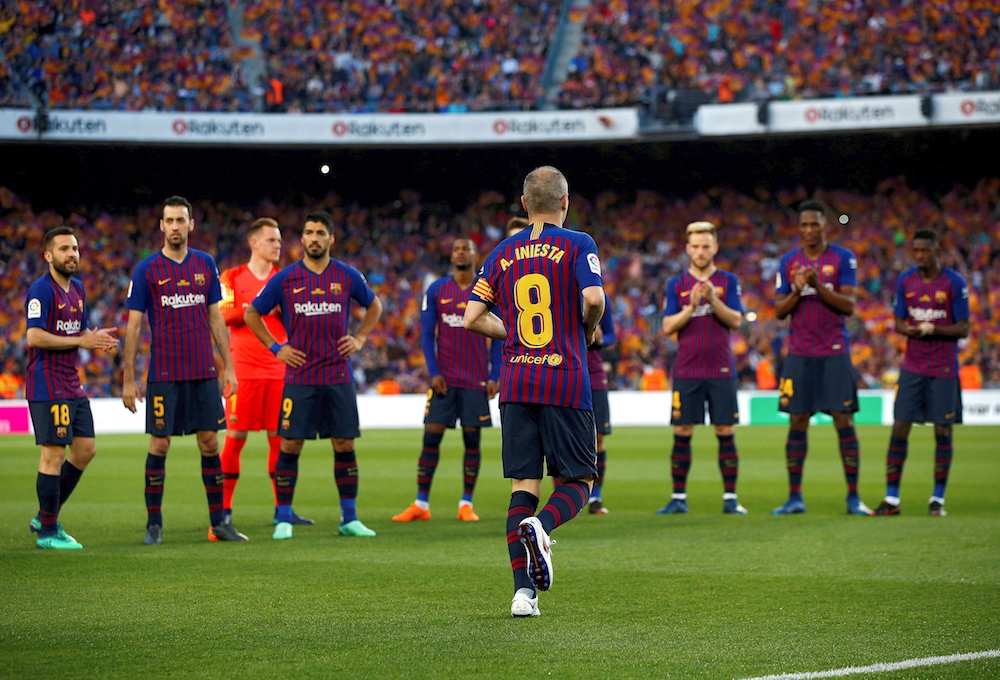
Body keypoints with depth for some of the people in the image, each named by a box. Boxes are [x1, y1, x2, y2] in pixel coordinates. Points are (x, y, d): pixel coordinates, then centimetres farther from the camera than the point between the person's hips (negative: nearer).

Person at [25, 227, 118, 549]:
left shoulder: (77, 289, 16)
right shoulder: (41, 290, -12)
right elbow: (34, 337, -20)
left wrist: (98, 337, 0)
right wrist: (81, 341, -18)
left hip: (72, 386, 9)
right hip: (47, 386, -9)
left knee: (85, 449, 10)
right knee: (54, 454, -7)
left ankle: (45, 517, 20)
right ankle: (47, 532, -1)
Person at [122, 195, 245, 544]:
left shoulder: (205, 264, 8)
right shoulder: (146, 270, -2)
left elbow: (216, 318, 13)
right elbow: (134, 325, -1)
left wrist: (228, 366, 8)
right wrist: (128, 379, -5)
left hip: (204, 372, 3)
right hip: (163, 373, -3)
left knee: (209, 443, 4)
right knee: (159, 444, -2)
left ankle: (219, 521, 11)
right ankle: (154, 524, 6)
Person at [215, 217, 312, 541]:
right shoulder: (232, 278, 2)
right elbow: (222, 315, -9)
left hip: (278, 368, 4)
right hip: (244, 367, -4)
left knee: (279, 437, 4)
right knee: (235, 438, -4)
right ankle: (224, 509, 2)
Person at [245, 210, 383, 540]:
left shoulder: (347, 276, 5)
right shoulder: (285, 279, 0)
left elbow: (374, 305, 23)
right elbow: (252, 314, 11)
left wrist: (359, 338, 10)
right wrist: (275, 347, 3)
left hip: (338, 375, 1)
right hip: (299, 376, -1)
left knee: (345, 444, 2)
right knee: (290, 444, -3)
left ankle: (350, 519, 10)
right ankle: (284, 519, 4)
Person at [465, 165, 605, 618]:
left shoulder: (503, 253, 10)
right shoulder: (577, 245, -2)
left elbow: (473, 317, 7)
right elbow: (593, 298, -18)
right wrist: (588, 331, 2)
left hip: (515, 384, 3)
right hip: (566, 384, -3)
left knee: (523, 487, 5)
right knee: (576, 483, 7)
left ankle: (523, 589, -6)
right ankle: (541, 525, -26)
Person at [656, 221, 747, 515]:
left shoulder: (728, 281, 6)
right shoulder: (676, 284, 7)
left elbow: (736, 320, -4)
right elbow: (668, 326, 0)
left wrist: (713, 299, -18)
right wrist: (691, 307, -15)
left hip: (721, 370, 0)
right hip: (686, 370, 0)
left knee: (726, 432, -1)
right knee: (682, 433, -1)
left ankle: (730, 498, 3)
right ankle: (679, 498, 5)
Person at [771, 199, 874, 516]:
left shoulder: (843, 258, 0)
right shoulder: (788, 262, 9)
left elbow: (848, 306, -7)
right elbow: (780, 310, 7)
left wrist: (818, 285, -19)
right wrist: (797, 291, -12)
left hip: (835, 353, -2)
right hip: (799, 354, 2)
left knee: (844, 422, -4)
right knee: (797, 424, 2)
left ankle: (854, 498, -1)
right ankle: (795, 498, 6)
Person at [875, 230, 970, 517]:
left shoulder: (954, 282, -6)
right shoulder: (905, 280, 4)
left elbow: (963, 329, -5)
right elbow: (898, 322, 9)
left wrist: (934, 330, -23)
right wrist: (908, 329, -15)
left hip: (943, 369, -3)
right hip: (912, 366, 3)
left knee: (943, 431, 0)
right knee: (899, 428, -3)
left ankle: (938, 498, 9)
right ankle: (891, 499, 0)